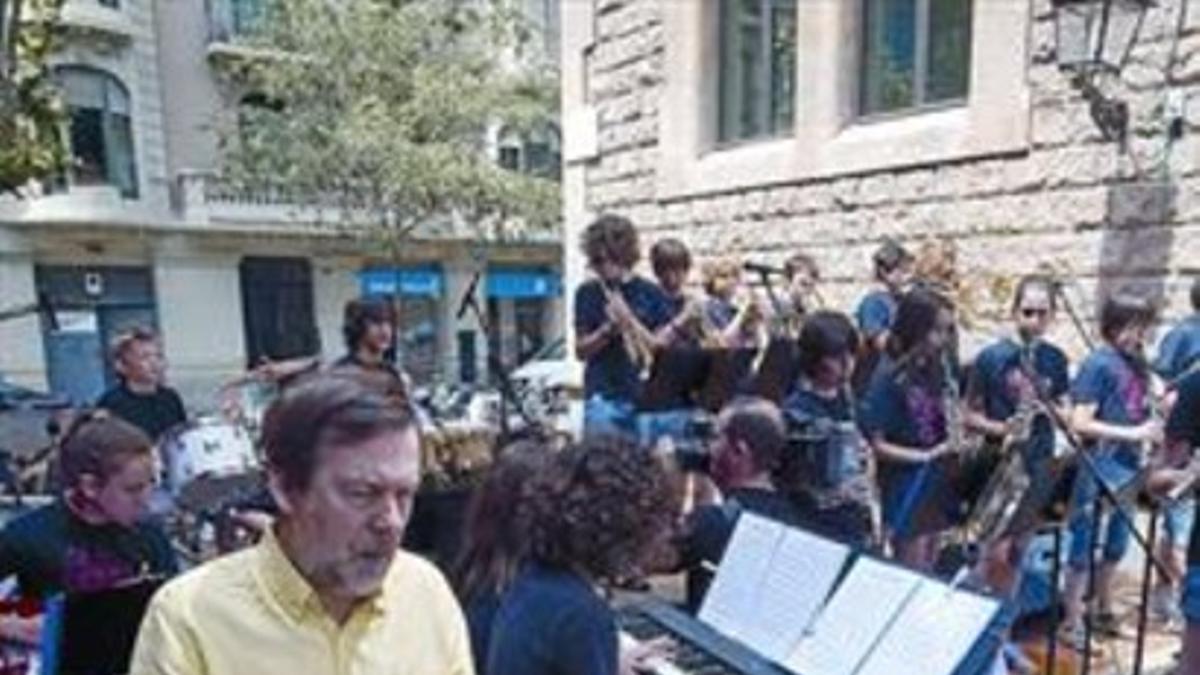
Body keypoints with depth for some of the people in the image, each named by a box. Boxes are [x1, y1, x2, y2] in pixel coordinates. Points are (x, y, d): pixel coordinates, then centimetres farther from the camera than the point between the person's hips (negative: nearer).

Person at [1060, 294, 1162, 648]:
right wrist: (1133, 433, -22)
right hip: (1098, 469, -7)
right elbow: (1080, 423, -20)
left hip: (1128, 465, 8)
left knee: (1117, 542, 19)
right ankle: (1072, 621, 15)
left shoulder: (1137, 363, 7)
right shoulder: (1097, 364, -15)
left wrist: (1155, 423, -2)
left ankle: (1103, 610, 36)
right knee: (1086, 545, 3)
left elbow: (1138, 411, 18)